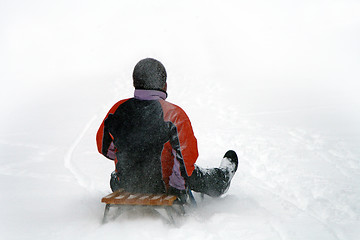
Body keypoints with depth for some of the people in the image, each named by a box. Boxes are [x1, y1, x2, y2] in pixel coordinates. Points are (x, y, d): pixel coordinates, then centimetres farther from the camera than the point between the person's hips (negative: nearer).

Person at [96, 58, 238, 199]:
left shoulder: (118, 109, -12)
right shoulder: (174, 114, -21)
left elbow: (104, 147, 2)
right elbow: (188, 155, -19)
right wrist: (178, 184, -3)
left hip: (126, 186, 3)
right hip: (164, 186, -2)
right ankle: (223, 176, 58)